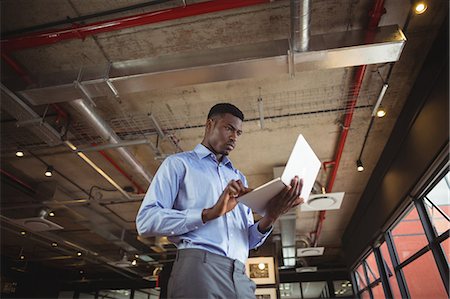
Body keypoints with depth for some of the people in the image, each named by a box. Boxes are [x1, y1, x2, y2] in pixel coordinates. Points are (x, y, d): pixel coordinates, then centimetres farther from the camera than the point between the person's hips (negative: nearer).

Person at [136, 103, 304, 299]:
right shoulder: (179, 163, 6)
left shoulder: (239, 178, 22)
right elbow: (146, 220, -7)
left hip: (240, 275, 5)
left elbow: (248, 239, 17)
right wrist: (210, 213, -16)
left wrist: (269, 219, -4)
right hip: (198, 267, -5)